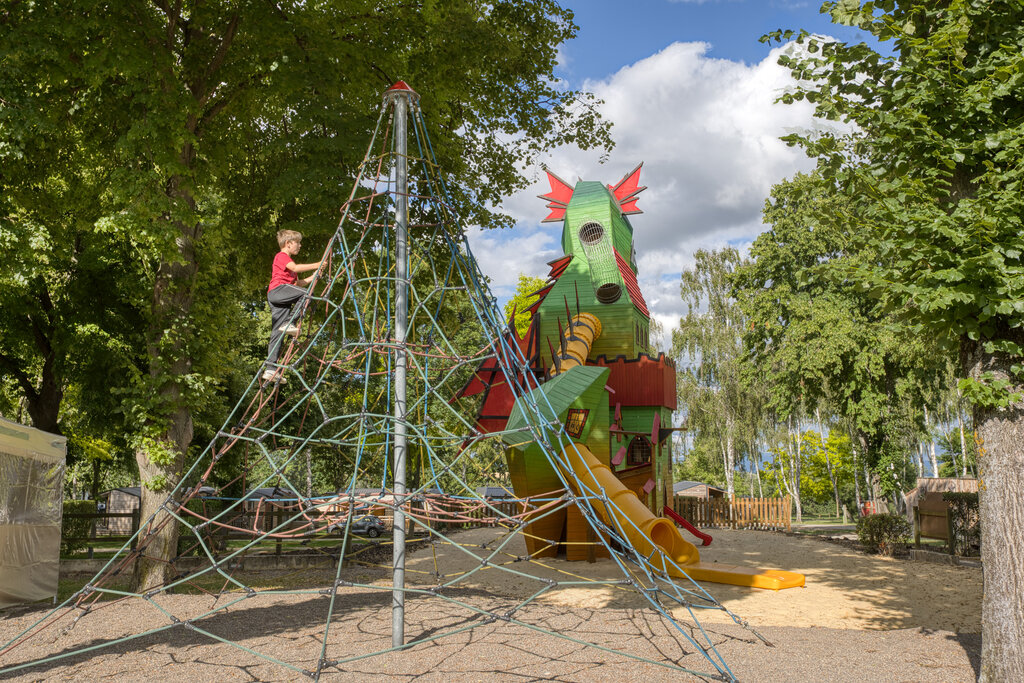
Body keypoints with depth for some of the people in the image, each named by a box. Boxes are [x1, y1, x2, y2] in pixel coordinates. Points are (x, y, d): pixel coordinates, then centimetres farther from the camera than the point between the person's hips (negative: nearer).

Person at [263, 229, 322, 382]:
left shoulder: (287, 259, 33)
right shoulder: (281, 256, 3)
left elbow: (297, 283, 28)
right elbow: (295, 268, -15)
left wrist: (312, 277, 20)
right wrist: (315, 265, -14)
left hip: (281, 297, 9)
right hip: (277, 290, -9)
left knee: (277, 333, 2)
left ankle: (270, 369, -2)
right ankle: (289, 323, -25)